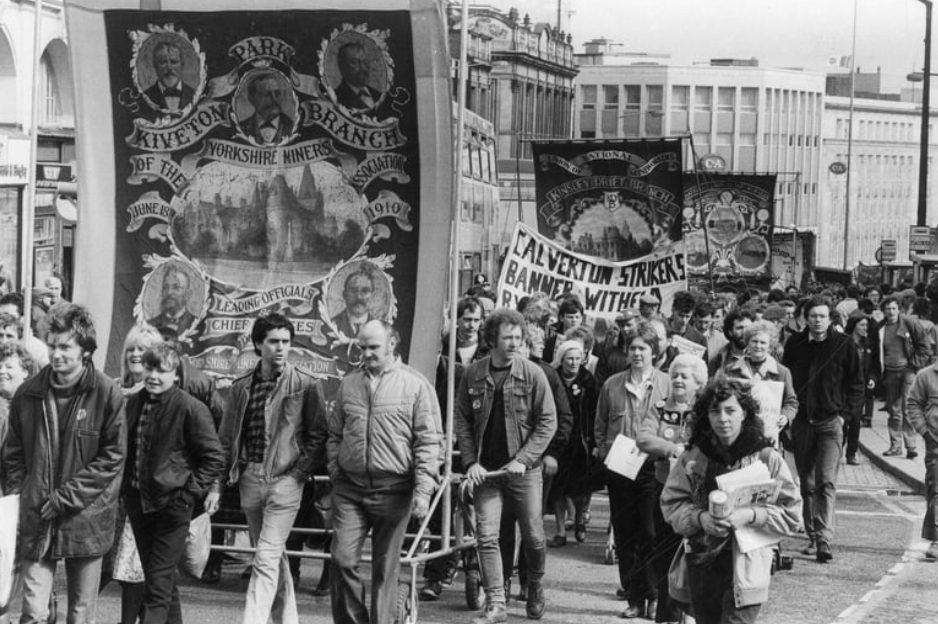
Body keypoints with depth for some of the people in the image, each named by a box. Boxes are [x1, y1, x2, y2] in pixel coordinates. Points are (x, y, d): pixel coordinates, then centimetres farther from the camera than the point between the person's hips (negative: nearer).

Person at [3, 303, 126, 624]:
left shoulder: (107, 395, -8)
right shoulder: (29, 393, 2)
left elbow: (113, 456, -8)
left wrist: (67, 496, -12)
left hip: (86, 519, -2)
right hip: (36, 519, 2)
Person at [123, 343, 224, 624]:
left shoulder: (191, 408, -12)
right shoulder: (131, 403, 6)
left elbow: (214, 458, -9)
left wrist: (189, 492, -14)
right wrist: (125, 487, 11)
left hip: (172, 504, -6)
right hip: (137, 502, 6)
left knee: (159, 580, -7)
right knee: (153, 573, 15)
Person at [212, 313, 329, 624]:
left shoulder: (306, 385, -4)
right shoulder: (241, 386, 8)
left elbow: (319, 436, -2)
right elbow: (226, 439, 12)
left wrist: (297, 475, -11)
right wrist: (217, 485, 6)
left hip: (284, 479, -5)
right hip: (249, 478, 5)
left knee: (266, 559, -12)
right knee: (275, 558, 15)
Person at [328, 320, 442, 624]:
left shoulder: (415, 385, -2)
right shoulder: (349, 383, 10)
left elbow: (429, 442, -5)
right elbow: (335, 434, 19)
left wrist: (423, 489, -12)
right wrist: (335, 471, 8)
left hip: (393, 489, -3)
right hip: (349, 488, 3)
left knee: (386, 568, 5)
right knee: (343, 559, -4)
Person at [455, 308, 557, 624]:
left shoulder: (532, 373, -5)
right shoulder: (473, 374, 0)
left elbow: (547, 422, -5)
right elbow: (462, 420, 4)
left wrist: (523, 459, -13)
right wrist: (471, 461, -5)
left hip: (524, 468, -1)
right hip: (486, 469, 1)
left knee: (533, 537, 5)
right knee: (487, 536, -7)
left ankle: (535, 589, 30)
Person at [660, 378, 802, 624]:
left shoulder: (766, 457, -6)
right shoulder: (693, 456, 3)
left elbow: (791, 515, -4)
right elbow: (671, 503, 5)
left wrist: (750, 516, -18)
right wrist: (700, 518, -13)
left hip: (745, 569, -4)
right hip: (701, 566, 4)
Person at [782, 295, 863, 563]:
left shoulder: (842, 345, -3)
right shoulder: (794, 344, 4)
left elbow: (856, 385, 4)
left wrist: (844, 413, -4)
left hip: (831, 422, -3)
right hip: (802, 421, 3)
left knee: (826, 482, -13)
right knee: (807, 484, 9)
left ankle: (825, 540, -17)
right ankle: (812, 538, 19)